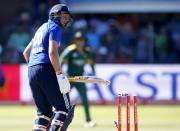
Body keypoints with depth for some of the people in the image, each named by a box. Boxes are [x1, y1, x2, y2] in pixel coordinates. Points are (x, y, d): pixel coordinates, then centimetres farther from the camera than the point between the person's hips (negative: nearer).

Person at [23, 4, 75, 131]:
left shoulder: (42, 28, 28)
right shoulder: (55, 27, 1)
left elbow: (26, 52, 31)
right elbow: (52, 52, -14)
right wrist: (60, 74, -17)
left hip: (31, 71, 9)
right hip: (46, 69, -9)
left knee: (44, 111, 11)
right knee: (63, 108, -10)